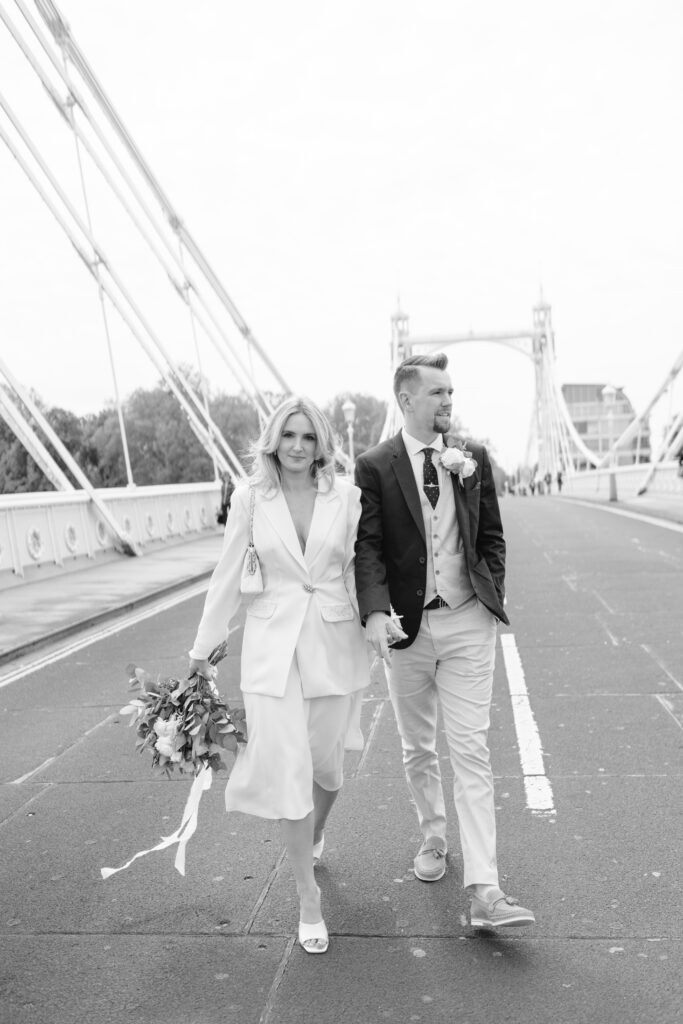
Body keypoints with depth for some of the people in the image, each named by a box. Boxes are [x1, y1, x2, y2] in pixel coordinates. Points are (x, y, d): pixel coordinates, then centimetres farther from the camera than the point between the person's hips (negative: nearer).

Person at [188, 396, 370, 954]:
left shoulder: (346, 495, -4)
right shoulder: (251, 497, -4)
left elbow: (357, 569, 4)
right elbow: (228, 574, 2)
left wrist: (376, 627, 3)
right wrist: (204, 648, 7)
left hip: (335, 642, 1)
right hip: (273, 644, -1)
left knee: (326, 763, 13)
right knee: (288, 771, -3)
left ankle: (315, 830, 49)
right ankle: (308, 898, 16)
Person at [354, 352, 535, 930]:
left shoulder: (473, 458, 4)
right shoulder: (374, 467, -4)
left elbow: (492, 536, 10)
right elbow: (368, 546, -11)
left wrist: (493, 600, 2)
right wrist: (375, 612, -25)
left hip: (468, 623, 0)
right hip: (407, 624, 0)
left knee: (471, 751, -3)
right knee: (418, 749, 16)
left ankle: (483, 891, -1)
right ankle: (433, 838, 40)